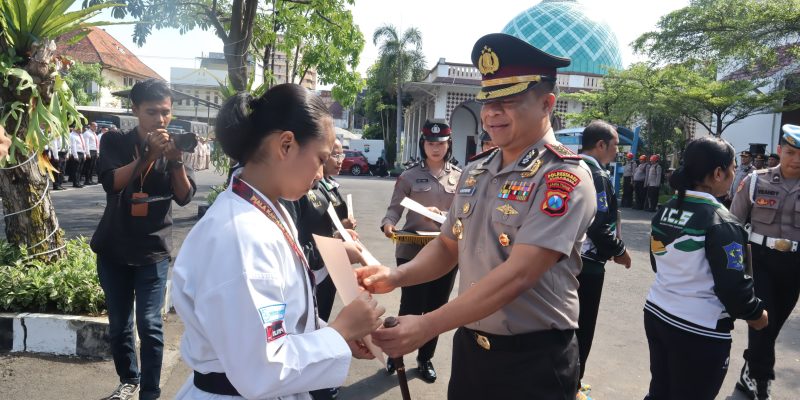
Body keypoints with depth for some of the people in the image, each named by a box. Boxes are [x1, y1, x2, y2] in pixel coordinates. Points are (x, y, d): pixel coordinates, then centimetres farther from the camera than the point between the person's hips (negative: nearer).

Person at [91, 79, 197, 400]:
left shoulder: (172, 145, -1)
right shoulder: (115, 141, -1)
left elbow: (185, 197, -10)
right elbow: (110, 182, -18)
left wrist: (176, 161, -27)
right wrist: (148, 154, -30)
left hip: (153, 250, -1)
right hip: (113, 248, 2)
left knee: (149, 324, -5)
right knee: (118, 325, 13)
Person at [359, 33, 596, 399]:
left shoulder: (565, 179, -18)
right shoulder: (474, 174, 4)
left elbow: (517, 274, -26)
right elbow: (448, 246, 10)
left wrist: (426, 326, -27)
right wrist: (396, 275, -8)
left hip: (533, 359, -6)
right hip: (468, 346, 6)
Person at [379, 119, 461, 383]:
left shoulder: (460, 176, 4)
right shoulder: (409, 176, -1)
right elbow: (394, 208, -4)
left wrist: (442, 216, -16)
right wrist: (388, 224, -25)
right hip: (412, 250, -2)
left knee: (436, 308, 13)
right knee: (411, 306, 3)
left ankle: (425, 359, 32)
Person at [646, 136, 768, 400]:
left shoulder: (665, 211, 4)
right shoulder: (721, 222, -18)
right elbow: (733, 284, -15)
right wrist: (755, 314, 2)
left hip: (656, 315, 7)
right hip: (700, 330, -6)